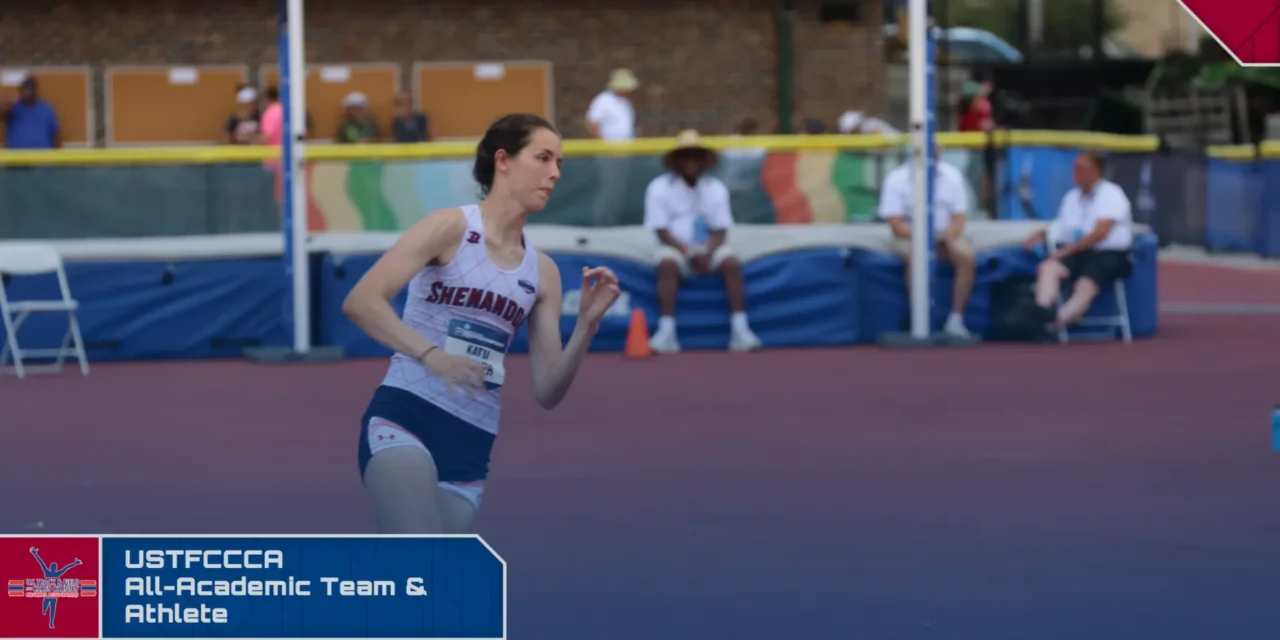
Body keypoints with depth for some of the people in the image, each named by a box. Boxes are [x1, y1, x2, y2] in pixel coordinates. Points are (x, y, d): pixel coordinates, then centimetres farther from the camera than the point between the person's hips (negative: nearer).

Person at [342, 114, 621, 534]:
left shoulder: (542, 272, 13)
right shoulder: (452, 227, -3)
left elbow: (547, 393, 10)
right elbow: (360, 302, -14)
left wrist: (587, 324, -4)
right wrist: (431, 355, -28)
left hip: (471, 445, 6)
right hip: (405, 418, -6)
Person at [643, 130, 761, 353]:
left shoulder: (716, 188, 1)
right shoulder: (659, 188, -7)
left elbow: (720, 232, -3)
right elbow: (662, 232, -11)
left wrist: (708, 253, -23)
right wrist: (689, 252, -24)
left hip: (709, 247, 2)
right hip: (675, 246, -2)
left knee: (732, 264, -26)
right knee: (667, 265, -35)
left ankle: (740, 330, -29)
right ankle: (666, 333, -38)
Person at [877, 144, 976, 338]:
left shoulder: (952, 176, -1)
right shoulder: (896, 179, -10)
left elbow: (958, 220, -1)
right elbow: (896, 225, -13)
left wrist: (947, 238, -23)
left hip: (946, 234, 3)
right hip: (910, 235, -3)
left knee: (967, 256, -27)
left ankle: (956, 320, -19)